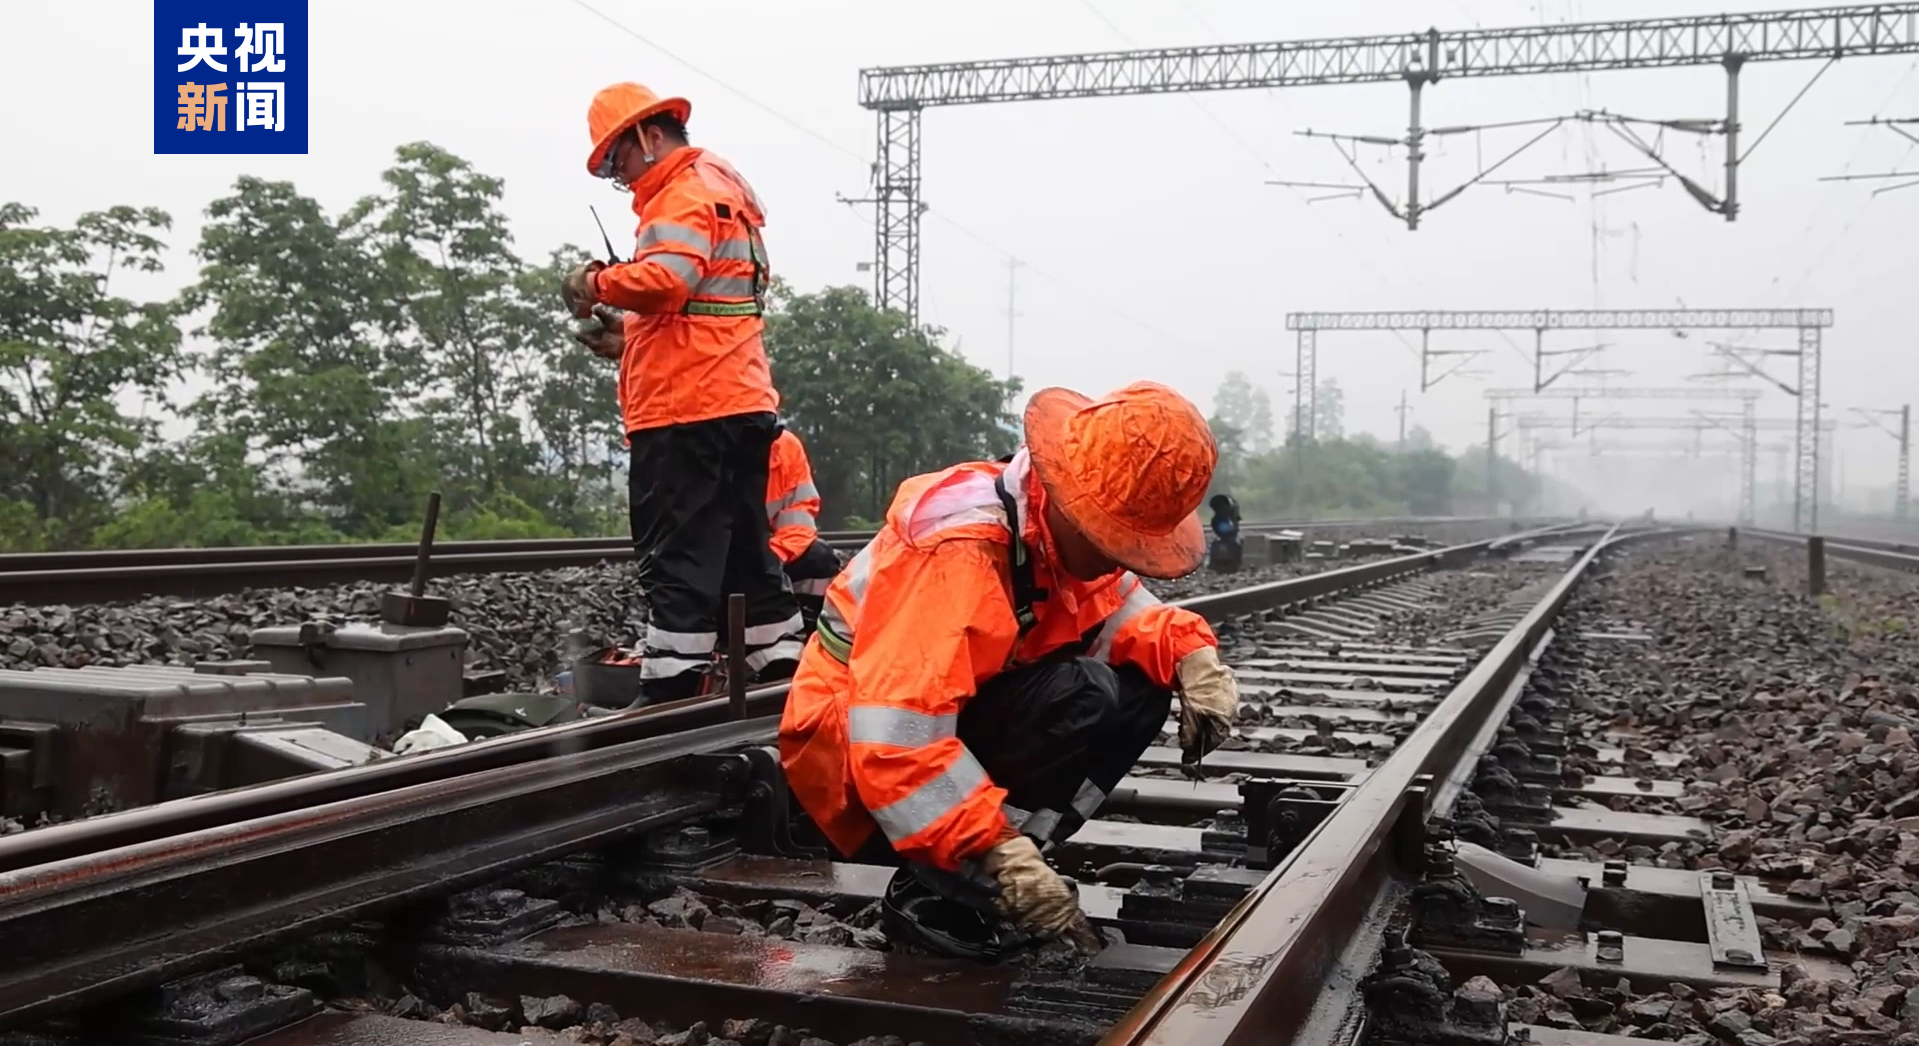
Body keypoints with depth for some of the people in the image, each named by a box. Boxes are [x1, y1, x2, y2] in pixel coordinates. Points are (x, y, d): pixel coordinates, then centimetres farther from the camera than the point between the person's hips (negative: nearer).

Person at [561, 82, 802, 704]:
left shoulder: (687, 192, -6)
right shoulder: (725, 190, 25)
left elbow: (666, 278, -25)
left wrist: (597, 284, -9)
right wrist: (625, 335, 18)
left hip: (688, 412, -10)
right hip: (741, 404, 10)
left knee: (677, 560, -9)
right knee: (745, 554, 13)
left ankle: (670, 692, -7)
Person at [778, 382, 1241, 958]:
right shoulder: (958, 550, -31)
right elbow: (894, 739, -37)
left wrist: (1192, 653, -13)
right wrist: (1002, 859, -40)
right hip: (853, 751, -9)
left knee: (1138, 687, -8)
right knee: (1089, 699, -27)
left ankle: (981, 872, -8)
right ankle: (940, 888, -19)